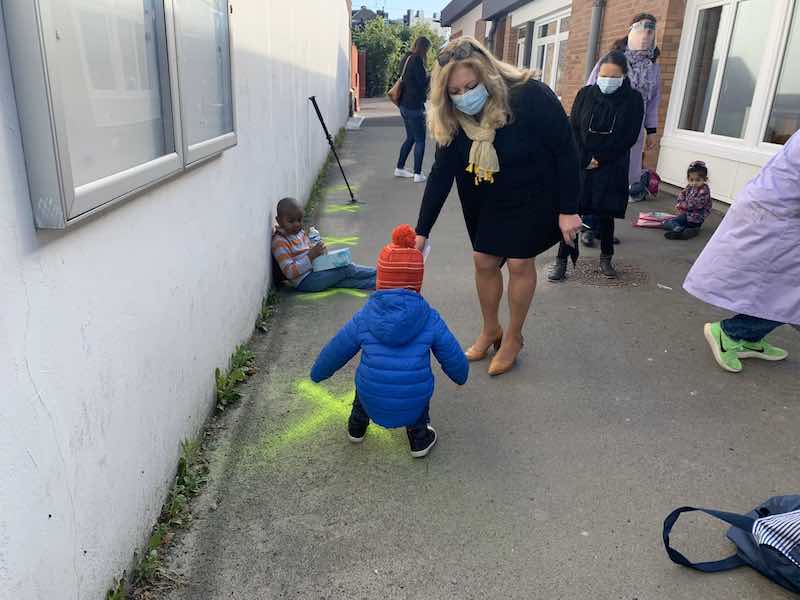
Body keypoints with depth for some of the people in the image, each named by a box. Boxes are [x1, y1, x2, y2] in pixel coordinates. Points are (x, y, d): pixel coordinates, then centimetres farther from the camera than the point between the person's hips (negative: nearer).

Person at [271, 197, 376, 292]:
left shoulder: (300, 232, 11)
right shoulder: (280, 242, -16)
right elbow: (289, 272, -22)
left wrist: (320, 250, 2)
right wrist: (310, 256, -27)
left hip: (314, 270, 9)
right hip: (304, 281, -9)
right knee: (346, 269, -13)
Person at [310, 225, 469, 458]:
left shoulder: (364, 318, -4)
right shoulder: (430, 319, -6)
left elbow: (336, 351, 8)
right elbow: (453, 357, 3)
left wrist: (318, 373, 29)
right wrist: (461, 376, 27)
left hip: (372, 402, 1)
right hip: (414, 406, -1)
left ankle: (357, 426, 41)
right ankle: (419, 435, 28)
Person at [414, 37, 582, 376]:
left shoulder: (531, 97, -30)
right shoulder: (453, 119, -16)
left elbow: (566, 152, -22)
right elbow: (441, 175, -13)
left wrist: (569, 210, -19)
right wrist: (421, 232, -15)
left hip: (537, 196, -4)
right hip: (492, 200, 5)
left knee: (519, 262, -4)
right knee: (484, 261, 6)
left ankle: (513, 336, 18)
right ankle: (490, 330, 28)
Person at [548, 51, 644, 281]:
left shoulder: (633, 100, -2)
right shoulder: (586, 94, 1)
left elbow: (628, 138, -5)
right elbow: (573, 129, -1)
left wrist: (599, 159, -10)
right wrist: (585, 160, -10)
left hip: (611, 169, -1)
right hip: (580, 165, 1)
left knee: (605, 215, 7)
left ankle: (606, 259, 25)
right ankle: (561, 261, 3)